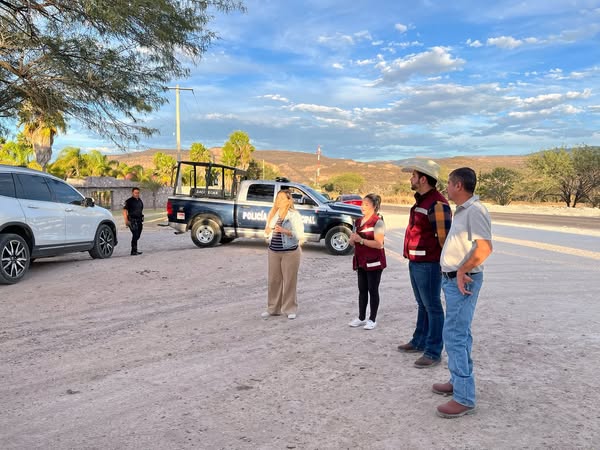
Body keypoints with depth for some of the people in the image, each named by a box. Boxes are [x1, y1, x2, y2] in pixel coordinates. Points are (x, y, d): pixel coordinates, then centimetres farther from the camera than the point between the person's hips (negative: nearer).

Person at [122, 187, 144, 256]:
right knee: (135, 235, -15)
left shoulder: (140, 201, 16)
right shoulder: (129, 201, -5)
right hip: (132, 221, -7)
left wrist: (142, 220, 22)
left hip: (139, 221, 7)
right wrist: (126, 221, -18)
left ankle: (135, 250, 21)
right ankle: (133, 251, -12)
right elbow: (124, 211, -9)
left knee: (137, 236, 11)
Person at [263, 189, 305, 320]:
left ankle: (290, 309, 12)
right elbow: (267, 232, 14)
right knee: (274, 280, 8)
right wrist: (268, 231, -9)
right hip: (273, 252, 5)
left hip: (290, 252, -5)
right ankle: (273, 308, 18)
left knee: (289, 281, 2)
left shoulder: (294, 215, -7)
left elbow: (299, 235, -13)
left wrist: (285, 231, -25)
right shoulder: (273, 214, 8)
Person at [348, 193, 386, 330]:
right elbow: (352, 242, 16)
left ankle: (372, 319, 12)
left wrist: (361, 240, -23)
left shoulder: (378, 222, -12)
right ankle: (361, 317, 21)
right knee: (362, 290, 12)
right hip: (361, 261, 7)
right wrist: (353, 238, -7)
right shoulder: (358, 221, 11)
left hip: (374, 262, -7)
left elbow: (379, 244, -21)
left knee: (373, 290, 2)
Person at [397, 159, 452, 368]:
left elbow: (445, 236, -20)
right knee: (422, 305, 20)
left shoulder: (437, 204, -18)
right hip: (415, 263, 10)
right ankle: (419, 342, 32)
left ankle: (433, 352, 7)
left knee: (432, 307, -1)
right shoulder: (421, 201, 15)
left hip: (428, 264, -10)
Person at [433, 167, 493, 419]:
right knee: (459, 334, 18)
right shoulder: (462, 210, 14)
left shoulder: (474, 211, -17)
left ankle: (464, 398, -5)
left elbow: (485, 247, -27)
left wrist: (462, 271, -21)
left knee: (455, 336, -10)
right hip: (452, 279, 10)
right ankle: (458, 381, 31)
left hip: (463, 281, -10)